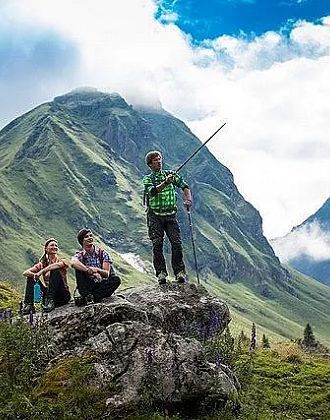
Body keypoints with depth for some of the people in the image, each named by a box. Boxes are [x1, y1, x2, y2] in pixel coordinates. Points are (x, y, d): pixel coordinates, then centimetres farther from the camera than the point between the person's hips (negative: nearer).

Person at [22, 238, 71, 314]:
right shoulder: (42, 264, 13)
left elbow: (58, 265, -24)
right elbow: (25, 273, 0)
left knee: (55, 271, -24)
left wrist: (41, 272, -31)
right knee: (31, 276, -6)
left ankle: (50, 301, -35)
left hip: (63, 296, -4)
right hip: (48, 295, 4)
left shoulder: (61, 261, 3)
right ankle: (28, 305, -17)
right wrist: (34, 274, -22)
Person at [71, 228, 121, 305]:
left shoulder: (103, 254, 3)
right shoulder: (80, 255, 0)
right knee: (79, 269, -22)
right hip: (87, 288, -1)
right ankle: (87, 296, -32)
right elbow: (73, 263, -27)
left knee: (116, 279, -26)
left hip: (101, 286, 1)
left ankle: (93, 297, -34)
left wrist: (97, 270, -26)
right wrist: (90, 271, -37)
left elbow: (107, 274, -5)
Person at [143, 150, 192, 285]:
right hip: (155, 216, -2)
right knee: (157, 244, -10)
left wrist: (188, 199, -11)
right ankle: (161, 273, -7)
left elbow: (184, 186, 8)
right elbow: (152, 192, -16)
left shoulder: (170, 174, 13)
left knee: (177, 243, -9)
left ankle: (180, 272, -6)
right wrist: (165, 183, -31)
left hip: (170, 215, 2)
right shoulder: (147, 179, 4)